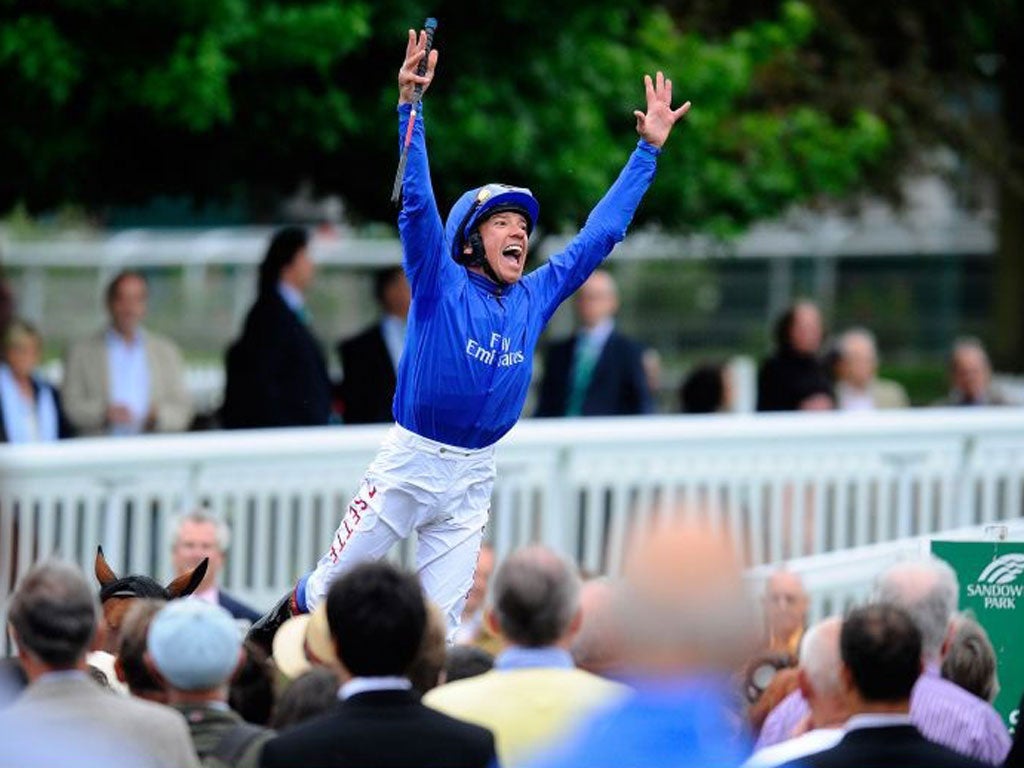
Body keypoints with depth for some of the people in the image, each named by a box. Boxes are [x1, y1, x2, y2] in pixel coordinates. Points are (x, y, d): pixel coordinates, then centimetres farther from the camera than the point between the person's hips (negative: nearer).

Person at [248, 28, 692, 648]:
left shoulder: (535, 299, 8)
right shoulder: (442, 285, -4)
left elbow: (601, 233, 13)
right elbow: (417, 202, -16)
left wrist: (649, 148, 12)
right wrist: (409, 106, -27)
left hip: (472, 480, 4)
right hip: (409, 462, -4)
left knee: (442, 621, 2)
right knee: (334, 584, 6)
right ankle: (279, 626, 34)